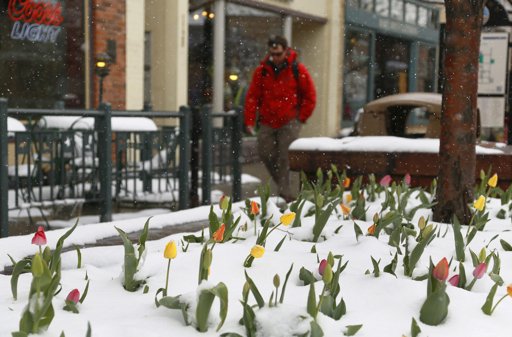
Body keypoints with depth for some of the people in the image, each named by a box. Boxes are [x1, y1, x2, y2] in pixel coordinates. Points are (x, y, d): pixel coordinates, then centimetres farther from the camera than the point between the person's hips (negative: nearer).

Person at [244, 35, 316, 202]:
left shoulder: (298, 70, -2)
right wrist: (249, 121, -4)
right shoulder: (262, 70, 3)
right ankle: (282, 185, 18)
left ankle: (284, 192, -8)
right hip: (267, 122, 3)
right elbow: (252, 97, 3)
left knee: (285, 155, -12)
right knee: (265, 154, 0)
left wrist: (301, 118, 0)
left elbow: (310, 96, 5)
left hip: (289, 122, -3)